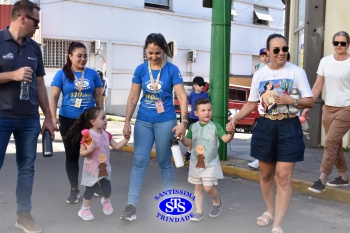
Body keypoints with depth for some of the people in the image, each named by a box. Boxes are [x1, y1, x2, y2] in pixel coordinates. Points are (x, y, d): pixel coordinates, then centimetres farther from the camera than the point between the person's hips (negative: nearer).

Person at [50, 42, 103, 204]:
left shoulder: (92, 74, 2)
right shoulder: (62, 74, -3)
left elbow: (98, 97, 8)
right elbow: (54, 97, -5)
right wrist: (53, 118, -16)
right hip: (68, 120, -1)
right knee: (72, 155, 7)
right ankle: (74, 189, 20)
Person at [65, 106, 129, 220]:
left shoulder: (106, 135, -1)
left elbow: (116, 146, 3)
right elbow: (82, 152, -16)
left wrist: (126, 139, -7)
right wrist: (89, 150, -35)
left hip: (104, 168, 5)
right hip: (92, 169, -5)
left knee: (107, 189, 10)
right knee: (90, 189, 5)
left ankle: (105, 201, 43)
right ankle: (85, 209, 25)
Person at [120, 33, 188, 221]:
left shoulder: (172, 70, -7)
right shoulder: (140, 69, 0)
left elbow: (182, 97, -12)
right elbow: (133, 98, 3)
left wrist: (183, 122, -22)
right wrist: (127, 122, -2)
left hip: (165, 121, -2)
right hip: (143, 121, 2)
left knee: (164, 162, 9)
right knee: (139, 161, -1)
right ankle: (131, 205, 2)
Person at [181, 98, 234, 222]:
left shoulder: (215, 126, -9)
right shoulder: (193, 126, 1)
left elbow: (225, 139, -20)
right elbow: (189, 143, 7)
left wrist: (231, 134, -41)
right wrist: (181, 137, -12)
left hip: (211, 163, -4)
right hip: (196, 162, 4)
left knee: (208, 187, -6)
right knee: (198, 187, 10)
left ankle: (217, 202, 25)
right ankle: (199, 212, 20)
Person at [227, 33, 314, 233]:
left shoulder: (297, 72, -4)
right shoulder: (259, 75, 4)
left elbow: (310, 101, -2)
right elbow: (252, 103, 10)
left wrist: (291, 100, -20)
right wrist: (235, 118, -5)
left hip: (289, 127, -3)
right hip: (265, 127, 3)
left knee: (283, 177, -7)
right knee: (266, 174, 14)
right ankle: (270, 212, 37)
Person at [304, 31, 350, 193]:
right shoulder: (325, 61, 6)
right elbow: (317, 86, 8)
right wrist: (307, 106, 4)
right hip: (328, 108, 5)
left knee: (330, 142, -12)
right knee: (335, 144, 12)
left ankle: (322, 179, -6)